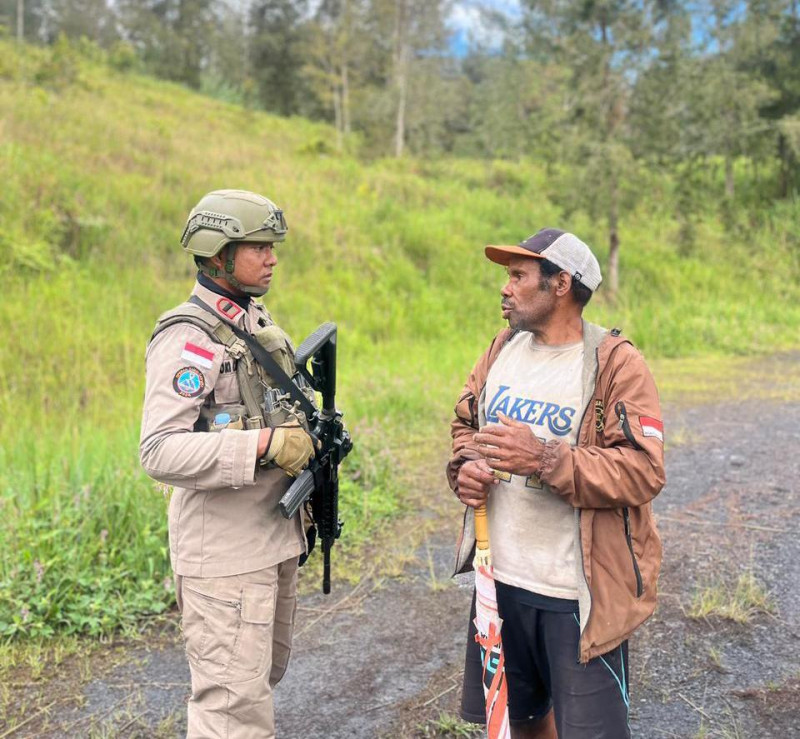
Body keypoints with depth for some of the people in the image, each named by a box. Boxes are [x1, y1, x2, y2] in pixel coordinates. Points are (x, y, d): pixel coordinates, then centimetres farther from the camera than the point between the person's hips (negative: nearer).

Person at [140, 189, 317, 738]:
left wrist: (310, 437, 9)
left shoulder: (258, 322, 12)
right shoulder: (187, 337, -16)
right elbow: (160, 453, -26)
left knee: (265, 674, 22)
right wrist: (264, 443, -29)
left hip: (276, 537, 9)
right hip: (224, 552, -9)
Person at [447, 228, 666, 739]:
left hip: (579, 594, -6)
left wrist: (545, 458, -31)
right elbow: (466, 422, 17)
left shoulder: (616, 363, -14)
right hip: (501, 576, 7)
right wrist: (464, 465, -5)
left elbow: (644, 473, -21)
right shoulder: (505, 347, 6)